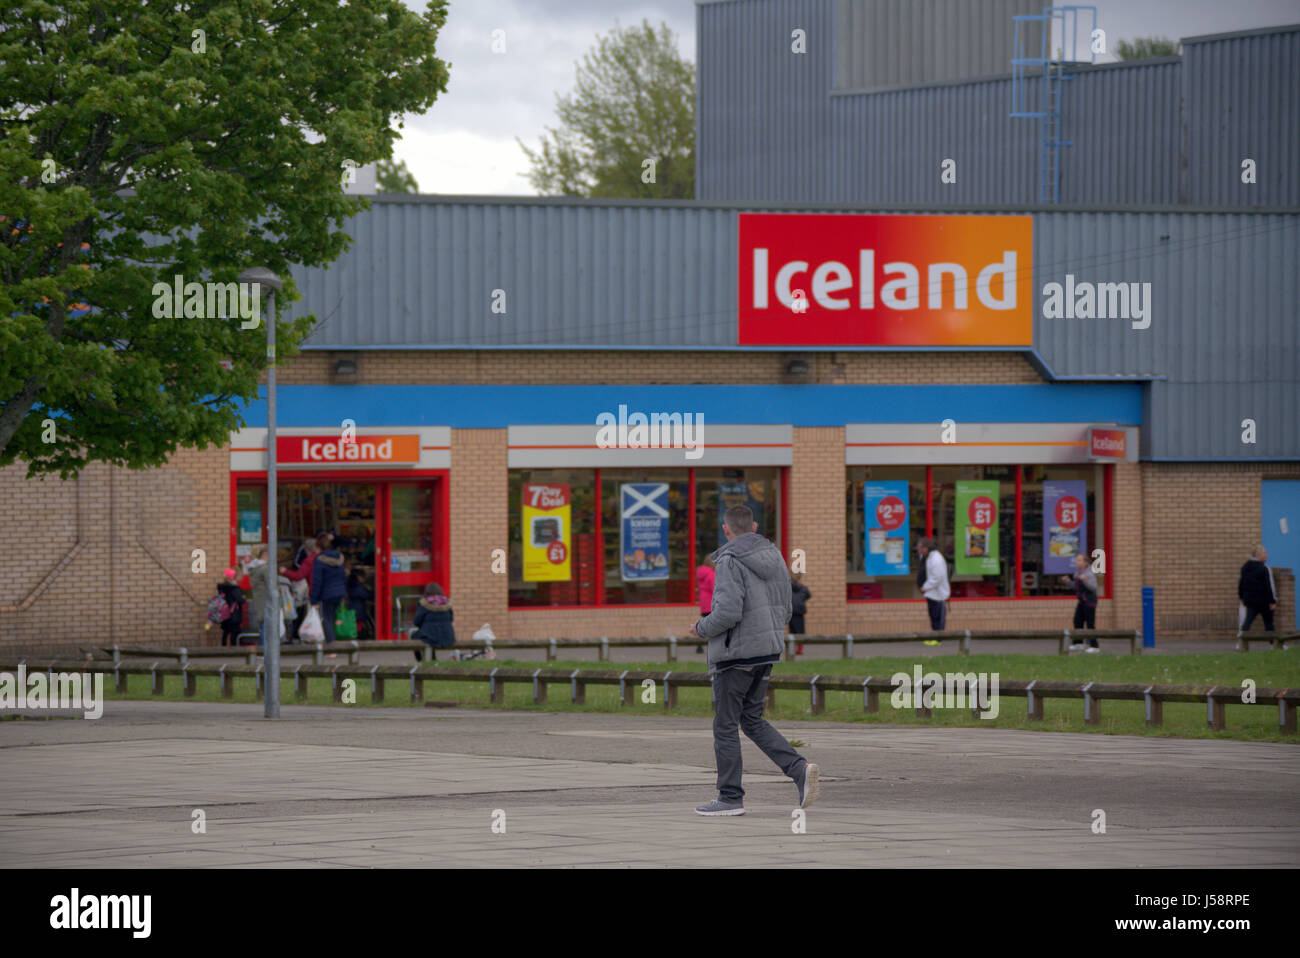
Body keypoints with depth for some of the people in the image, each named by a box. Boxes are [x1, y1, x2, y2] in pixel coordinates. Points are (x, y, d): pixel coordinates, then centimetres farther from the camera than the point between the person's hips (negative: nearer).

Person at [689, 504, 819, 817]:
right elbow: (784, 611, 13)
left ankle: (730, 797, 8)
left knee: (725, 726, 4)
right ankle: (799, 768, -1)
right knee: (752, 720, 17)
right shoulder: (775, 558, 10)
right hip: (767, 650, 8)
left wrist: (702, 628, -6)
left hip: (735, 652, -8)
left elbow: (728, 613, -24)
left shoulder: (730, 562, -16)